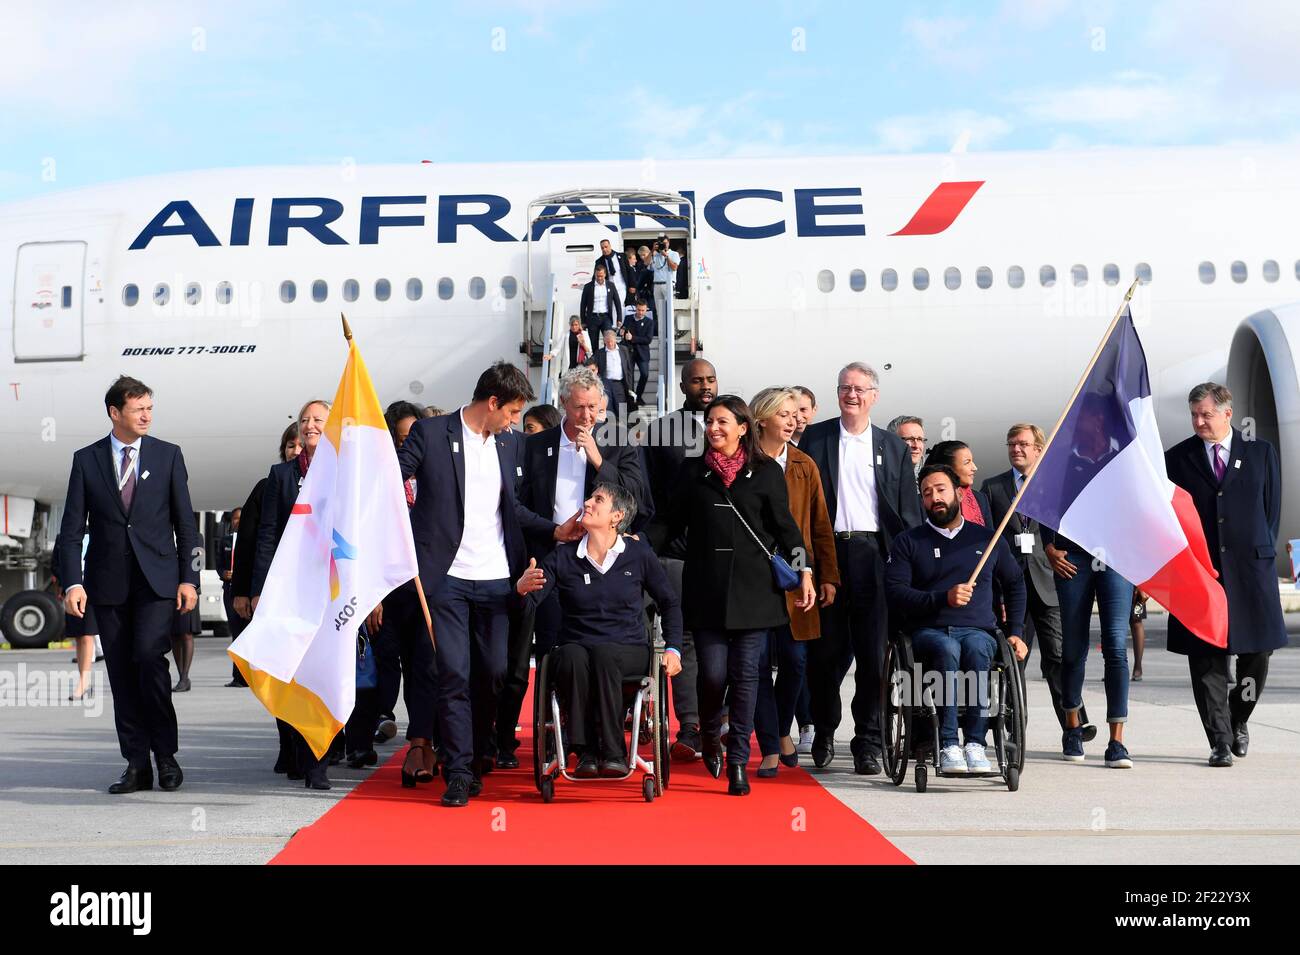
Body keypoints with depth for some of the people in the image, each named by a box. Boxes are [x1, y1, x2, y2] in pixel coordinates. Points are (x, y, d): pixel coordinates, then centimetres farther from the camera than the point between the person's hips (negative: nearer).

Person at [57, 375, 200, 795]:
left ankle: (166, 755, -3)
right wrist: (72, 582, -8)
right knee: (121, 673, 3)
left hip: (156, 578, -1)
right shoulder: (86, 460, 5)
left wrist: (188, 578, -1)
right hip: (108, 583, 2)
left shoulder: (168, 455, 6)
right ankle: (137, 765, 10)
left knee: (149, 656, -17)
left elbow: (185, 523, 6)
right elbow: (72, 529, 3)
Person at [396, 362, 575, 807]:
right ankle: (458, 773, -1)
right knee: (454, 674, -7)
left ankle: (478, 757, 24)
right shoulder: (430, 433, -2)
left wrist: (555, 530, 9)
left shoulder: (511, 443, 13)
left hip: (497, 579, 4)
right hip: (447, 577, -4)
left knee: (493, 673, 6)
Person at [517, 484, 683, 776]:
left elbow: (669, 603, 14)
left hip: (628, 651, -1)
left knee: (603, 654, -36)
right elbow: (529, 604, -3)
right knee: (573, 658, -35)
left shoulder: (638, 554, 4)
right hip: (574, 647, 1)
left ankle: (613, 752, -31)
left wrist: (673, 649, 2)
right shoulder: (563, 557, 4)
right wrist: (522, 588, -27)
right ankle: (586, 752, -30)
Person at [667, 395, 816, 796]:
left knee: (745, 673, -2)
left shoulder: (766, 472, 6)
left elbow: (784, 526, 6)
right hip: (706, 590, 1)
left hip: (752, 589, -1)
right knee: (713, 672, -6)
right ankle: (709, 736, 24)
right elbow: (674, 525, 17)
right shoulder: (693, 472, 11)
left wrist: (804, 571, -2)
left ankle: (738, 762, 7)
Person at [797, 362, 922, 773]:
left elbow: (909, 511, 10)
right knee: (825, 650, 5)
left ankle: (868, 743, 7)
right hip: (827, 551, 0)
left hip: (874, 556, 0)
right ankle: (824, 732, 24)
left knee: (874, 654, -1)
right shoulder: (814, 438, 8)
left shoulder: (893, 446, 11)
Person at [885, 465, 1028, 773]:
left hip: (978, 630, 1)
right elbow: (895, 593, 0)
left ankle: (975, 744, -37)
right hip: (928, 631, -1)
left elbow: (1015, 584, 30)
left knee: (976, 647, -36)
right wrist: (943, 598, -13)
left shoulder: (987, 539, 19)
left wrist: (1015, 632, 18)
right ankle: (949, 747, -38)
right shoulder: (908, 542, 12)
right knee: (947, 649, -37)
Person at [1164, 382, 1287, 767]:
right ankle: (1220, 740, 3)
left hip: (1250, 566, 1)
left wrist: (1261, 552, 5)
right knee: (1206, 658, -3)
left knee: (1257, 651, 3)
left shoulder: (1261, 452, 7)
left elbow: (1272, 507, 10)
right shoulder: (1177, 458, 6)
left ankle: (1238, 719, 28)